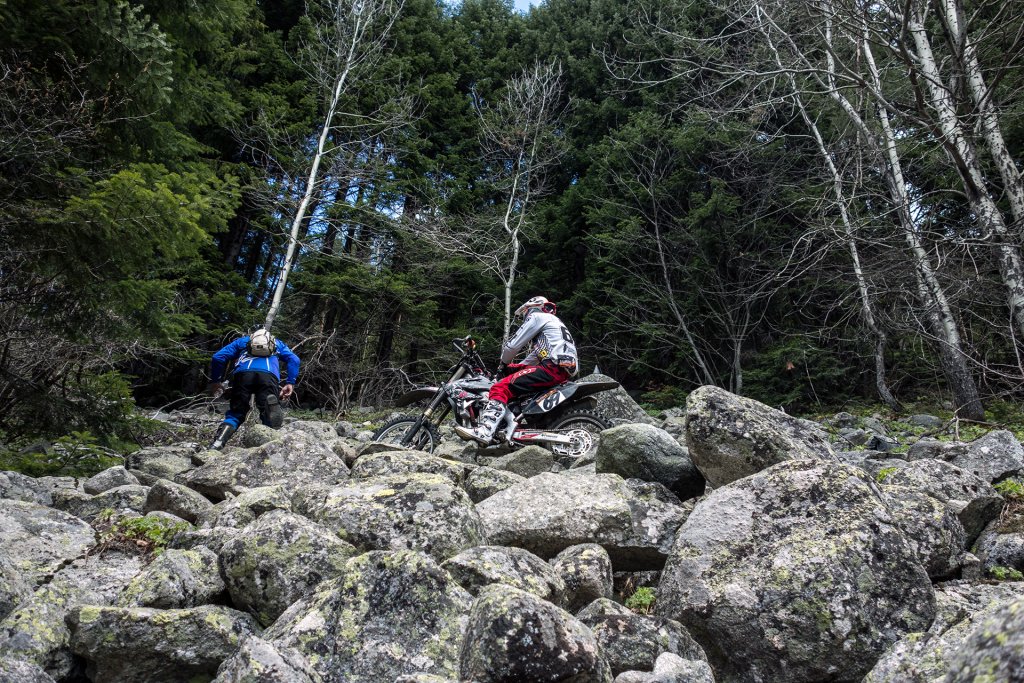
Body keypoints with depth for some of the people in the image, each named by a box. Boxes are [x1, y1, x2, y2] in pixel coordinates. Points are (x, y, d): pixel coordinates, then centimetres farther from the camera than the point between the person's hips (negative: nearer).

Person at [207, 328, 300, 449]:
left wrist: (215, 380, 30)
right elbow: (294, 359, 19)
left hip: (243, 374, 1)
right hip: (268, 375, -1)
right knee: (270, 417, -1)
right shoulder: (277, 343, 38)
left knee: (235, 414, 11)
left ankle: (217, 444, -12)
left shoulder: (242, 341, 38)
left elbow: (218, 357, 23)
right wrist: (290, 383, 12)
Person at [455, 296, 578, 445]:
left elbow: (513, 344, 0)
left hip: (553, 367, -10)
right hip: (564, 371, 10)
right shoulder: (553, 321, 35)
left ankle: (484, 431, -36)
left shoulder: (537, 316, 6)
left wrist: (503, 364, 17)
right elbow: (534, 357, 34)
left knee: (501, 388, -17)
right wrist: (511, 367, 29)